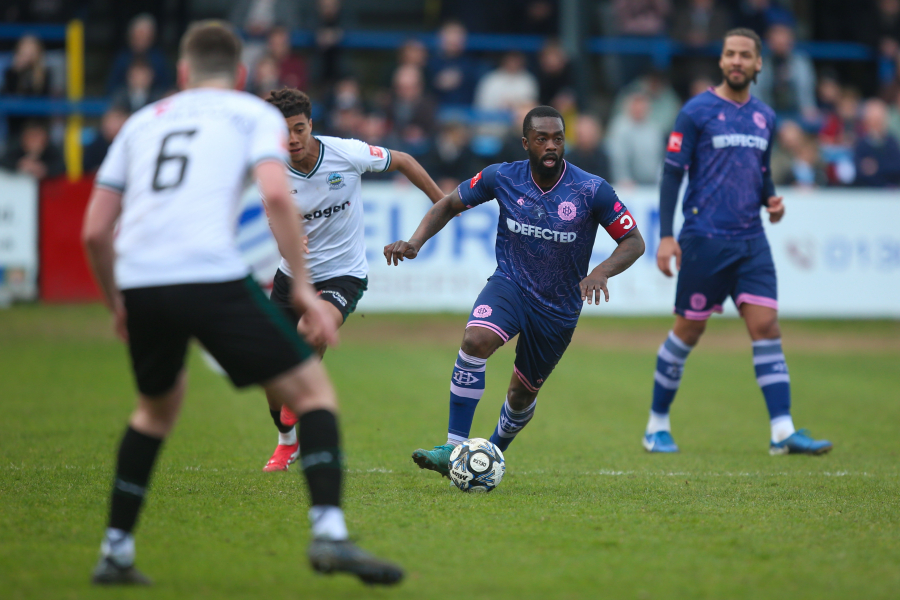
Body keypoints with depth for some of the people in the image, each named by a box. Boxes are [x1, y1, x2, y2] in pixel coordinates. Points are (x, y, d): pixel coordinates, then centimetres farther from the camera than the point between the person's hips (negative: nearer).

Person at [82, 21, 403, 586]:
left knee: (159, 404, 29)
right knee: (313, 390, 5)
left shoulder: (144, 120, 26)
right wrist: (303, 285, -3)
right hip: (213, 277, -5)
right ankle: (329, 534, -14)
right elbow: (276, 194, -6)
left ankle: (116, 553, 27)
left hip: (140, 284, 5)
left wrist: (118, 305, 35)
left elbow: (94, 231, 22)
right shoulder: (255, 114, 15)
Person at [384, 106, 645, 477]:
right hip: (510, 284, 0)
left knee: (522, 394, 13)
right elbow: (449, 205, 4)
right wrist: (415, 243, -13)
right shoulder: (502, 178, -10)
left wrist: (601, 272, -30)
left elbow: (634, 242, -10)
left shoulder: (592, 191, -16)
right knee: (475, 340, -31)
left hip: (559, 307, 0)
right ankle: (455, 450, -27)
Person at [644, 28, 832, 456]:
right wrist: (665, 236, -12)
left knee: (766, 326, -6)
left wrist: (771, 199, 3)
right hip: (704, 239, -4)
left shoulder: (764, 116, 12)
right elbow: (672, 173, -5)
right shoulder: (697, 111, -4)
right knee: (688, 331, 2)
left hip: (751, 241, 5)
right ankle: (657, 425, 17)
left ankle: (783, 432, -8)